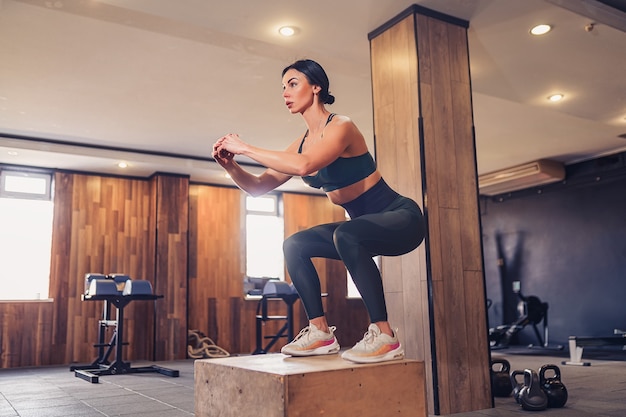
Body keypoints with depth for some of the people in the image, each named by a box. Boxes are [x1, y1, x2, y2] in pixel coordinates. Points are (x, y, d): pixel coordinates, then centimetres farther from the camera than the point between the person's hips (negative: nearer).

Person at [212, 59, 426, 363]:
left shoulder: (341, 126, -18)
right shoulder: (301, 143, 5)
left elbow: (304, 165, -38)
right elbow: (258, 187, 5)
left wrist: (245, 148, -30)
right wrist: (231, 166, -14)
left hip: (401, 218, -8)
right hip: (363, 228, 8)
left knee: (346, 234, -36)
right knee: (294, 246, 2)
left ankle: (384, 337, -26)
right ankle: (320, 332, 2)